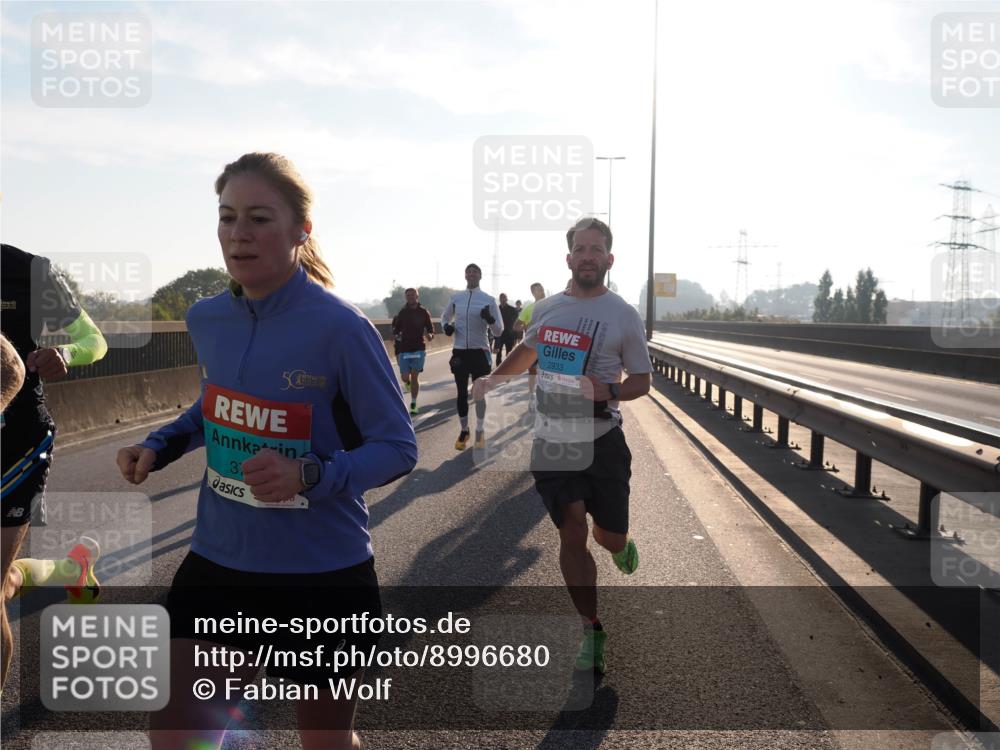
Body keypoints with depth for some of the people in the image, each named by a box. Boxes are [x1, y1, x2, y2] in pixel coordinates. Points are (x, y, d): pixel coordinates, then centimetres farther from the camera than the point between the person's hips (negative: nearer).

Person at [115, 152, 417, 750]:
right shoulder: (207, 319, -1)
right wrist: (159, 447, 1)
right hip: (218, 564, 4)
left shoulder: (340, 327, -19)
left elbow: (399, 448, -15)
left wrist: (310, 475, -31)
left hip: (324, 572, -4)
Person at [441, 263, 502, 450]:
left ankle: (480, 432, 20)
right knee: (462, 393, 8)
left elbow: (499, 331, -4)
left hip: (480, 352, -2)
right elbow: (445, 316, 22)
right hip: (460, 352, 2)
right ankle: (464, 431, 23)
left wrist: (489, 319, -24)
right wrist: (446, 326, -1)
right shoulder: (456, 298, 3)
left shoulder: (489, 300, -4)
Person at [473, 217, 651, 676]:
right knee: (571, 536, 1)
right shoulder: (546, 308, 6)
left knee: (610, 537, 5)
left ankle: (620, 546, 46)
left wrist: (607, 391, -20)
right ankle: (592, 632, 15)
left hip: (602, 440, -2)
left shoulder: (624, 316, -5)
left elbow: (642, 382, -1)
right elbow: (529, 350, 27)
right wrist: (492, 379, 19)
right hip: (551, 441, 2)